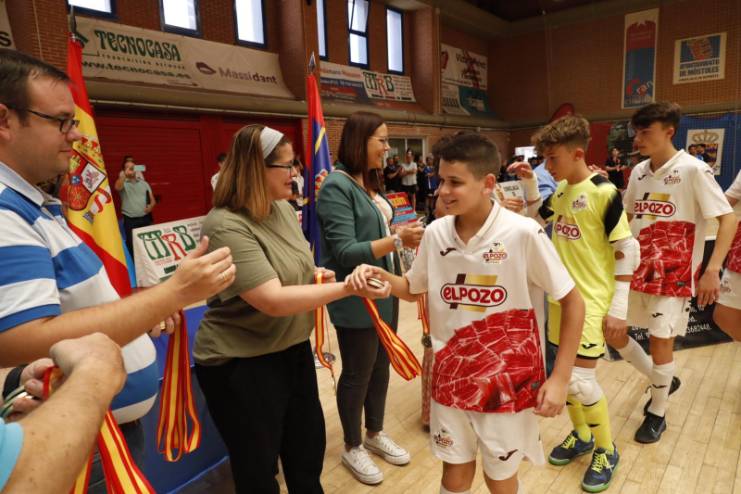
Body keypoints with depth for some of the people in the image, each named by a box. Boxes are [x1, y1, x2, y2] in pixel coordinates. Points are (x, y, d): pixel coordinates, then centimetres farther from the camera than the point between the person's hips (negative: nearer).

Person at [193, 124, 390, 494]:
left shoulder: (284, 209, 1)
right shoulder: (226, 227, -25)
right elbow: (273, 301, -31)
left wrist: (313, 275, -1)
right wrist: (347, 287, -29)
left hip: (293, 350, 8)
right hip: (241, 365, -7)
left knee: (309, 450, 24)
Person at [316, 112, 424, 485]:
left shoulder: (370, 182, 7)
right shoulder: (336, 186, -18)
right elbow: (345, 251, -23)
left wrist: (406, 235, 6)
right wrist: (398, 239, -27)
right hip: (356, 299, -8)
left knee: (381, 365, 19)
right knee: (357, 373, 9)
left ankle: (375, 433, 40)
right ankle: (352, 447, 32)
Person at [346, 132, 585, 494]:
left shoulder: (524, 233, -19)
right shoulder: (436, 233, -6)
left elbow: (573, 302, -9)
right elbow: (413, 289, 9)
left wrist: (559, 378, -11)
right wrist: (381, 276, -12)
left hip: (507, 379, -3)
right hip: (451, 375, 3)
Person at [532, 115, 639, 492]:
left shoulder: (603, 192, -16)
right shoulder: (561, 189, 5)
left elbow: (627, 250, -14)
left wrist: (619, 305, -15)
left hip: (592, 299, -7)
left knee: (581, 379, -5)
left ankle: (606, 449, 20)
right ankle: (581, 435, 36)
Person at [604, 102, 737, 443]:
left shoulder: (693, 170, -13)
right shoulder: (639, 171, 6)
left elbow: (728, 219, -14)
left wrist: (712, 270, -21)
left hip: (674, 273, -6)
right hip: (636, 268, 6)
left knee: (660, 341, 1)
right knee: (612, 332, 8)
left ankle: (657, 413, 25)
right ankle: (663, 381, 33)